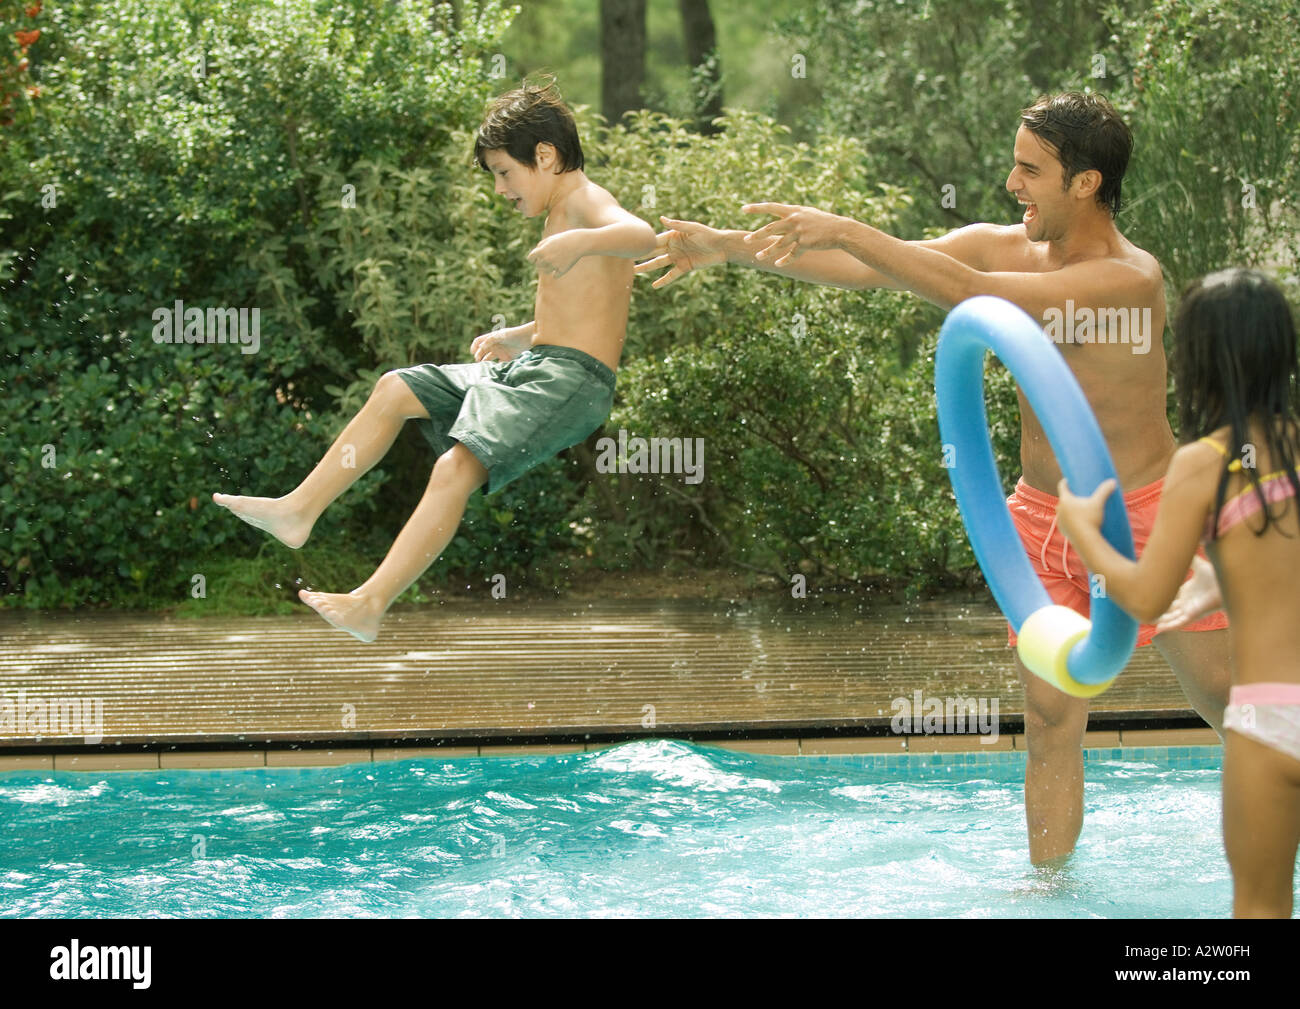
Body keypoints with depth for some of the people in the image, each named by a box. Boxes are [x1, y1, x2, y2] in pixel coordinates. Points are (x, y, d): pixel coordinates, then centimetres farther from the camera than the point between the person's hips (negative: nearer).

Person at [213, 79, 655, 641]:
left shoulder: (585, 204, -10)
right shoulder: (560, 213, 21)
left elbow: (642, 235, -34)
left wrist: (581, 241, -51)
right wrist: (516, 338, 20)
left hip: (573, 381, -11)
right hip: (534, 367, 11)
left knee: (457, 465, -26)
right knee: (395, 390, 12)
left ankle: (370, 604, -29)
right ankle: (299, 511, 13)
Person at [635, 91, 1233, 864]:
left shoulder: (1131, 278, -22)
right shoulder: (1002, 248, -1)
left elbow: (970, 294, -31)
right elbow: (866, 270, -2)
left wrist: (845, 231, -32)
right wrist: (732, 247, -10)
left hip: (1143, 517, -5)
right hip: (1043, 516, 5)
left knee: (1228, 703, 2)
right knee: (1051, 720, 1)